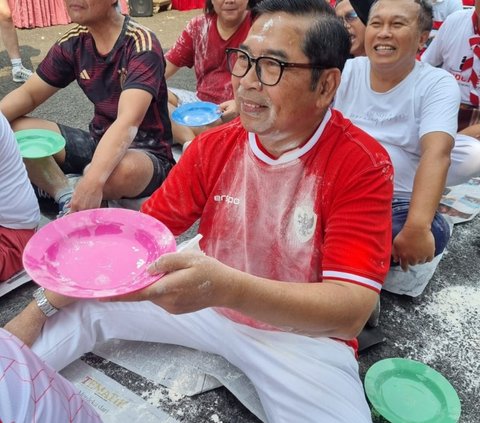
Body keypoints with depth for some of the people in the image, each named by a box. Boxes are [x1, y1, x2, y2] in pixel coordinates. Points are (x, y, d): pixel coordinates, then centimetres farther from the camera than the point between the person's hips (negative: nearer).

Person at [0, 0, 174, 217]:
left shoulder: (142, 45, -20)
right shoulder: (73, 43, 1)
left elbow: (128, 122, -34)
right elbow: (28, 94, 6)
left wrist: (93, 181, -48)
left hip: (147, 153, -6)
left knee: (118, 171, -41)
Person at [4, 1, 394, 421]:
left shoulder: (362, 164, -20)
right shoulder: (213, 146, -6)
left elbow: (351, 311, -28)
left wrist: (229, 288, -44)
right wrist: (40, 310, -8)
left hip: (305, 334, -3)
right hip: (209, 304, 4)